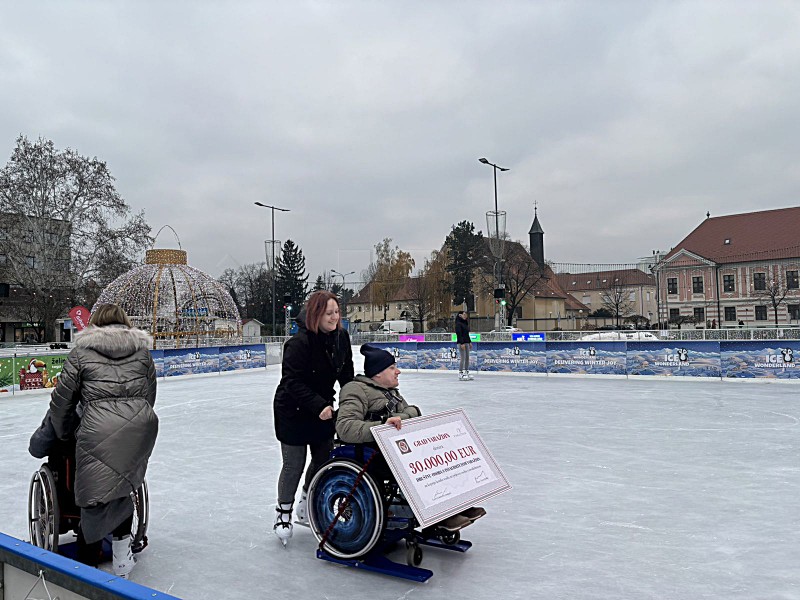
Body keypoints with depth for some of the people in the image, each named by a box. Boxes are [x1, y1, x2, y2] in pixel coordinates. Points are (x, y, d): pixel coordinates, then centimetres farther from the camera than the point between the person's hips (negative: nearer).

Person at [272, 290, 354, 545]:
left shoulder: (341, 337, -6)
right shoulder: (299, 343, -26)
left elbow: (346, 373, 6)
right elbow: (293, 383, -27)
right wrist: (319, 406, -33)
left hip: (322, 408, 6)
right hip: (293, 411, -6)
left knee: (325, 458, 12)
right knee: (294, 464, 1)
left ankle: (307, 507, 36)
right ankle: (283, 514, 25)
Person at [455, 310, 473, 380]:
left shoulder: (465, 323, 17)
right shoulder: (458, 323, -9)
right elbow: (459, 334, -16)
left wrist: (469, 342, 18)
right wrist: (462, 343, -21)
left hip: (466, 342, 9)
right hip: (461, 343, -9)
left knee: (467, 358, 8)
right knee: (463, 358, -9)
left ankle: (466, 373, 14)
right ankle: (460, 374, -3)